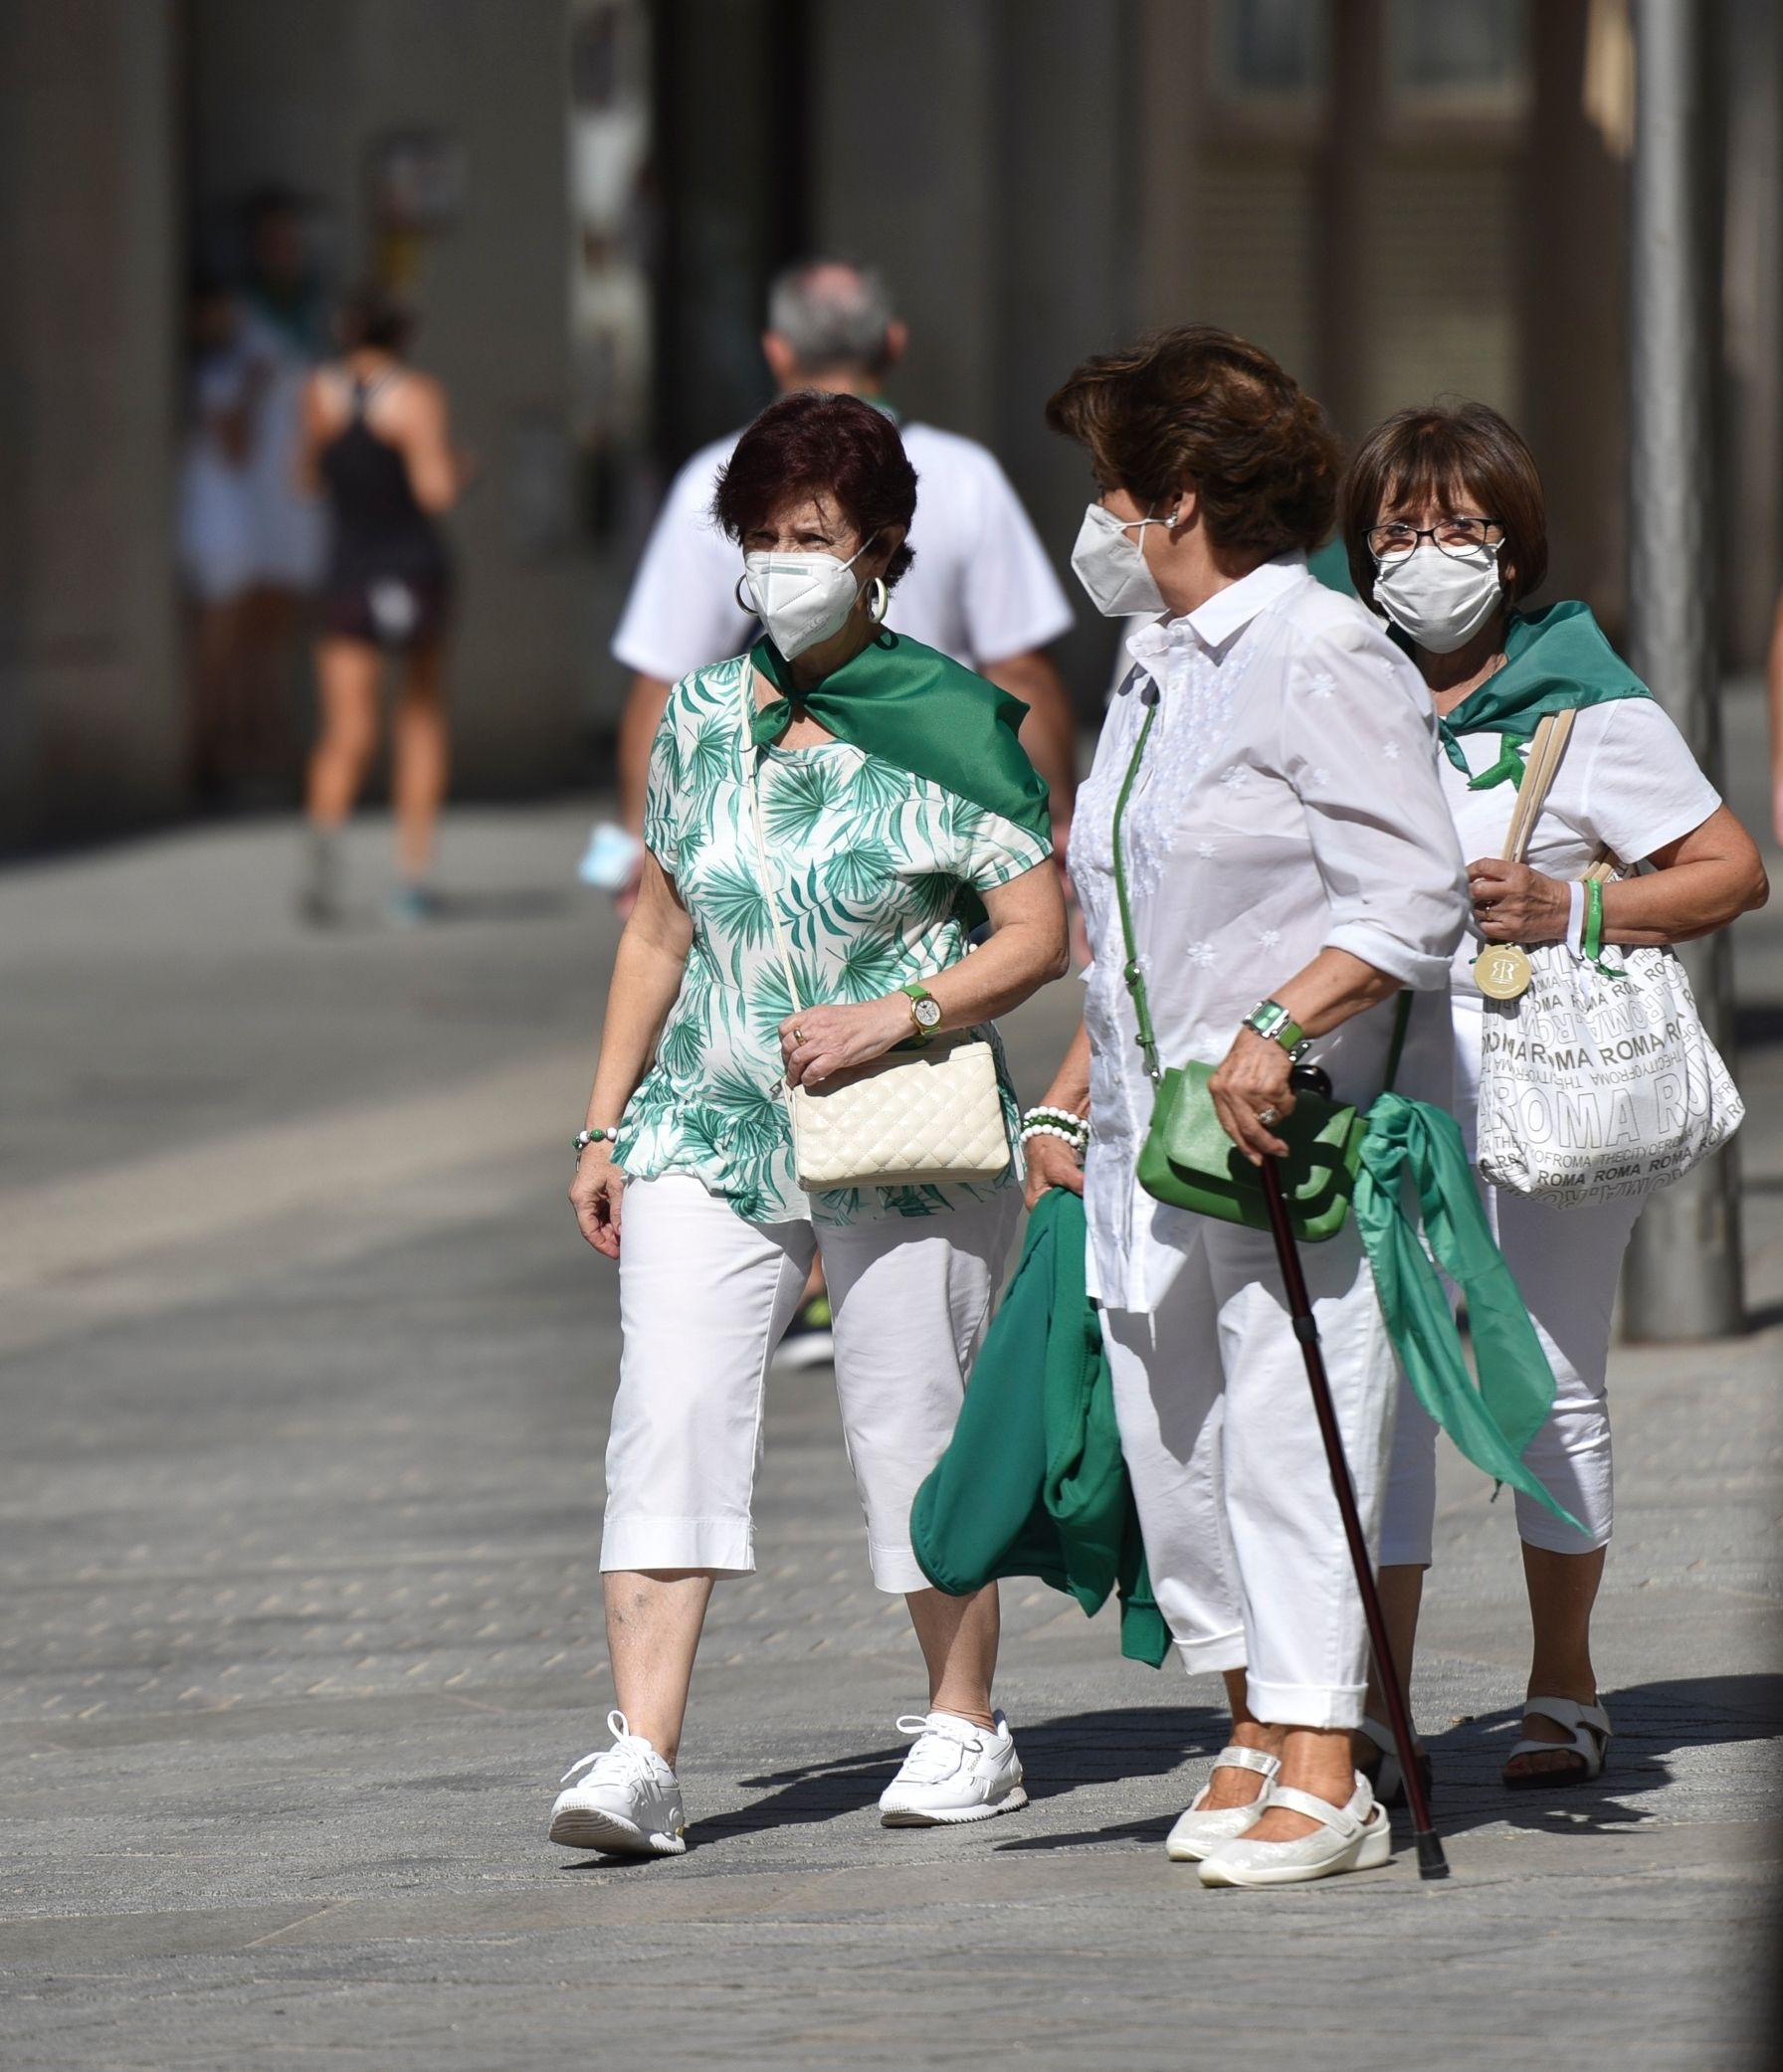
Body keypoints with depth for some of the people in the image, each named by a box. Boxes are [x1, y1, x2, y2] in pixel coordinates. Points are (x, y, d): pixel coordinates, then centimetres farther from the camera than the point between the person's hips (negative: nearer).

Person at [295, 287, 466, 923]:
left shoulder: (322, 391, 2)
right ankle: (414, 874, 14)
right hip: (415, 570, -1)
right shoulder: (417, 395, -9)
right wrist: (453, 467, 5)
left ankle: (325, 830, -34)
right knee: (422, 717, 18)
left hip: (349, 569, 1)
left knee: (346, 735, -2)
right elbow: (437, 491, -16)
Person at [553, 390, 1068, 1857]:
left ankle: (966, 1724, 22)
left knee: (914, 1425, 3)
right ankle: (642, 1756, -16)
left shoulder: (950, 726, -3)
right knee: (670, 1417, -10)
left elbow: (1039, 936, -4)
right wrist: (604, 1123, 14)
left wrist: (898, 1015, -17)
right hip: (708, 1131, 3)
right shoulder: (703, 719, 11)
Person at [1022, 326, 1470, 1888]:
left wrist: (1273, 1031, -27)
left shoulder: (1321, 660, -11)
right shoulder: (1160, 670, 18)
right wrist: (1073, 1096, 20)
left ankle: (1323, 1778, -8)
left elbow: (1412, 901, -17)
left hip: (1291, 1122, -9)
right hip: (1154, 1129, 9)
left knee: (1290, 1431, -9)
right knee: (1167, 1434, 9)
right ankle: (1257, 1728, 22)